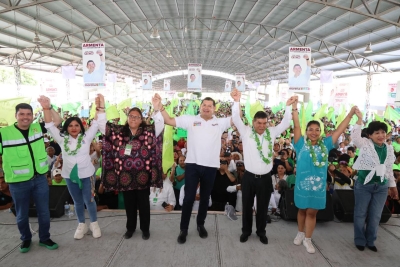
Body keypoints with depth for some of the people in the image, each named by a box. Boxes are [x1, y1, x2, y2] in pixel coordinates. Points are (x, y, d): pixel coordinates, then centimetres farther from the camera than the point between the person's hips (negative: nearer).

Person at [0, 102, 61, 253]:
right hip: (18, 183, -2)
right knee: (22, 215, 16)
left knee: (44, 212, 14)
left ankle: (44, 238, 34)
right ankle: (26, 239, 40)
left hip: (40, 179, 3)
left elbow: (58, 121, 1)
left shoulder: (37, 128, 0)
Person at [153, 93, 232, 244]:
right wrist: (160, 107, -13)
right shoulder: (190, 120, 2)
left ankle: (200, 225, 36)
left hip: (211, 166, 2)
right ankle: (184, 228, 21)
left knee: (205, 198, 16)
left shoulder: (220, 123, 5)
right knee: (189, 198, 6)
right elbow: (169, 121, 0)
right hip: (192, 164, -1)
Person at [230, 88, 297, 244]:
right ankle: (246, 231, 30)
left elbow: (285, 123, -1)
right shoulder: (246, 132, -5)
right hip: (249, 177, -2)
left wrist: (288, 106, -14)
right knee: (247, 205, 12)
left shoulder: (271, 132, 3)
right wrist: (237, 101, -31)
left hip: (265, 178, 2)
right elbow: (236, 119, -17)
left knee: (263, 206, 15)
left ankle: (261, 232, 33)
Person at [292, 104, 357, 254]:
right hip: (302, 184, -2)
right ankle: (300, 233, 37)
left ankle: (308, 239, 24)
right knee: (302, 210, 16)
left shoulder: (325, 144, 3)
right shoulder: (301, 144, -5)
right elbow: (296, 126, -12)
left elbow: (339, 130, 6)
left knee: (312, 212, 11)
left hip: (318, 185, 2)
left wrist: (351, 113, 6)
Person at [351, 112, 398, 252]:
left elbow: (389, 168, 14)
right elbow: (355, 137, -32)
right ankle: (359, 240, 26)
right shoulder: (365, 144, -9)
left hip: (381, 186, 4)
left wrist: (392, 185, 17)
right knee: (360, 214, 9)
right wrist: (359, 119, -38)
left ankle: (370, 241, 31)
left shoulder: (389, 148, 6)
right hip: (364, 184, -4)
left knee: (375, 216, 13)